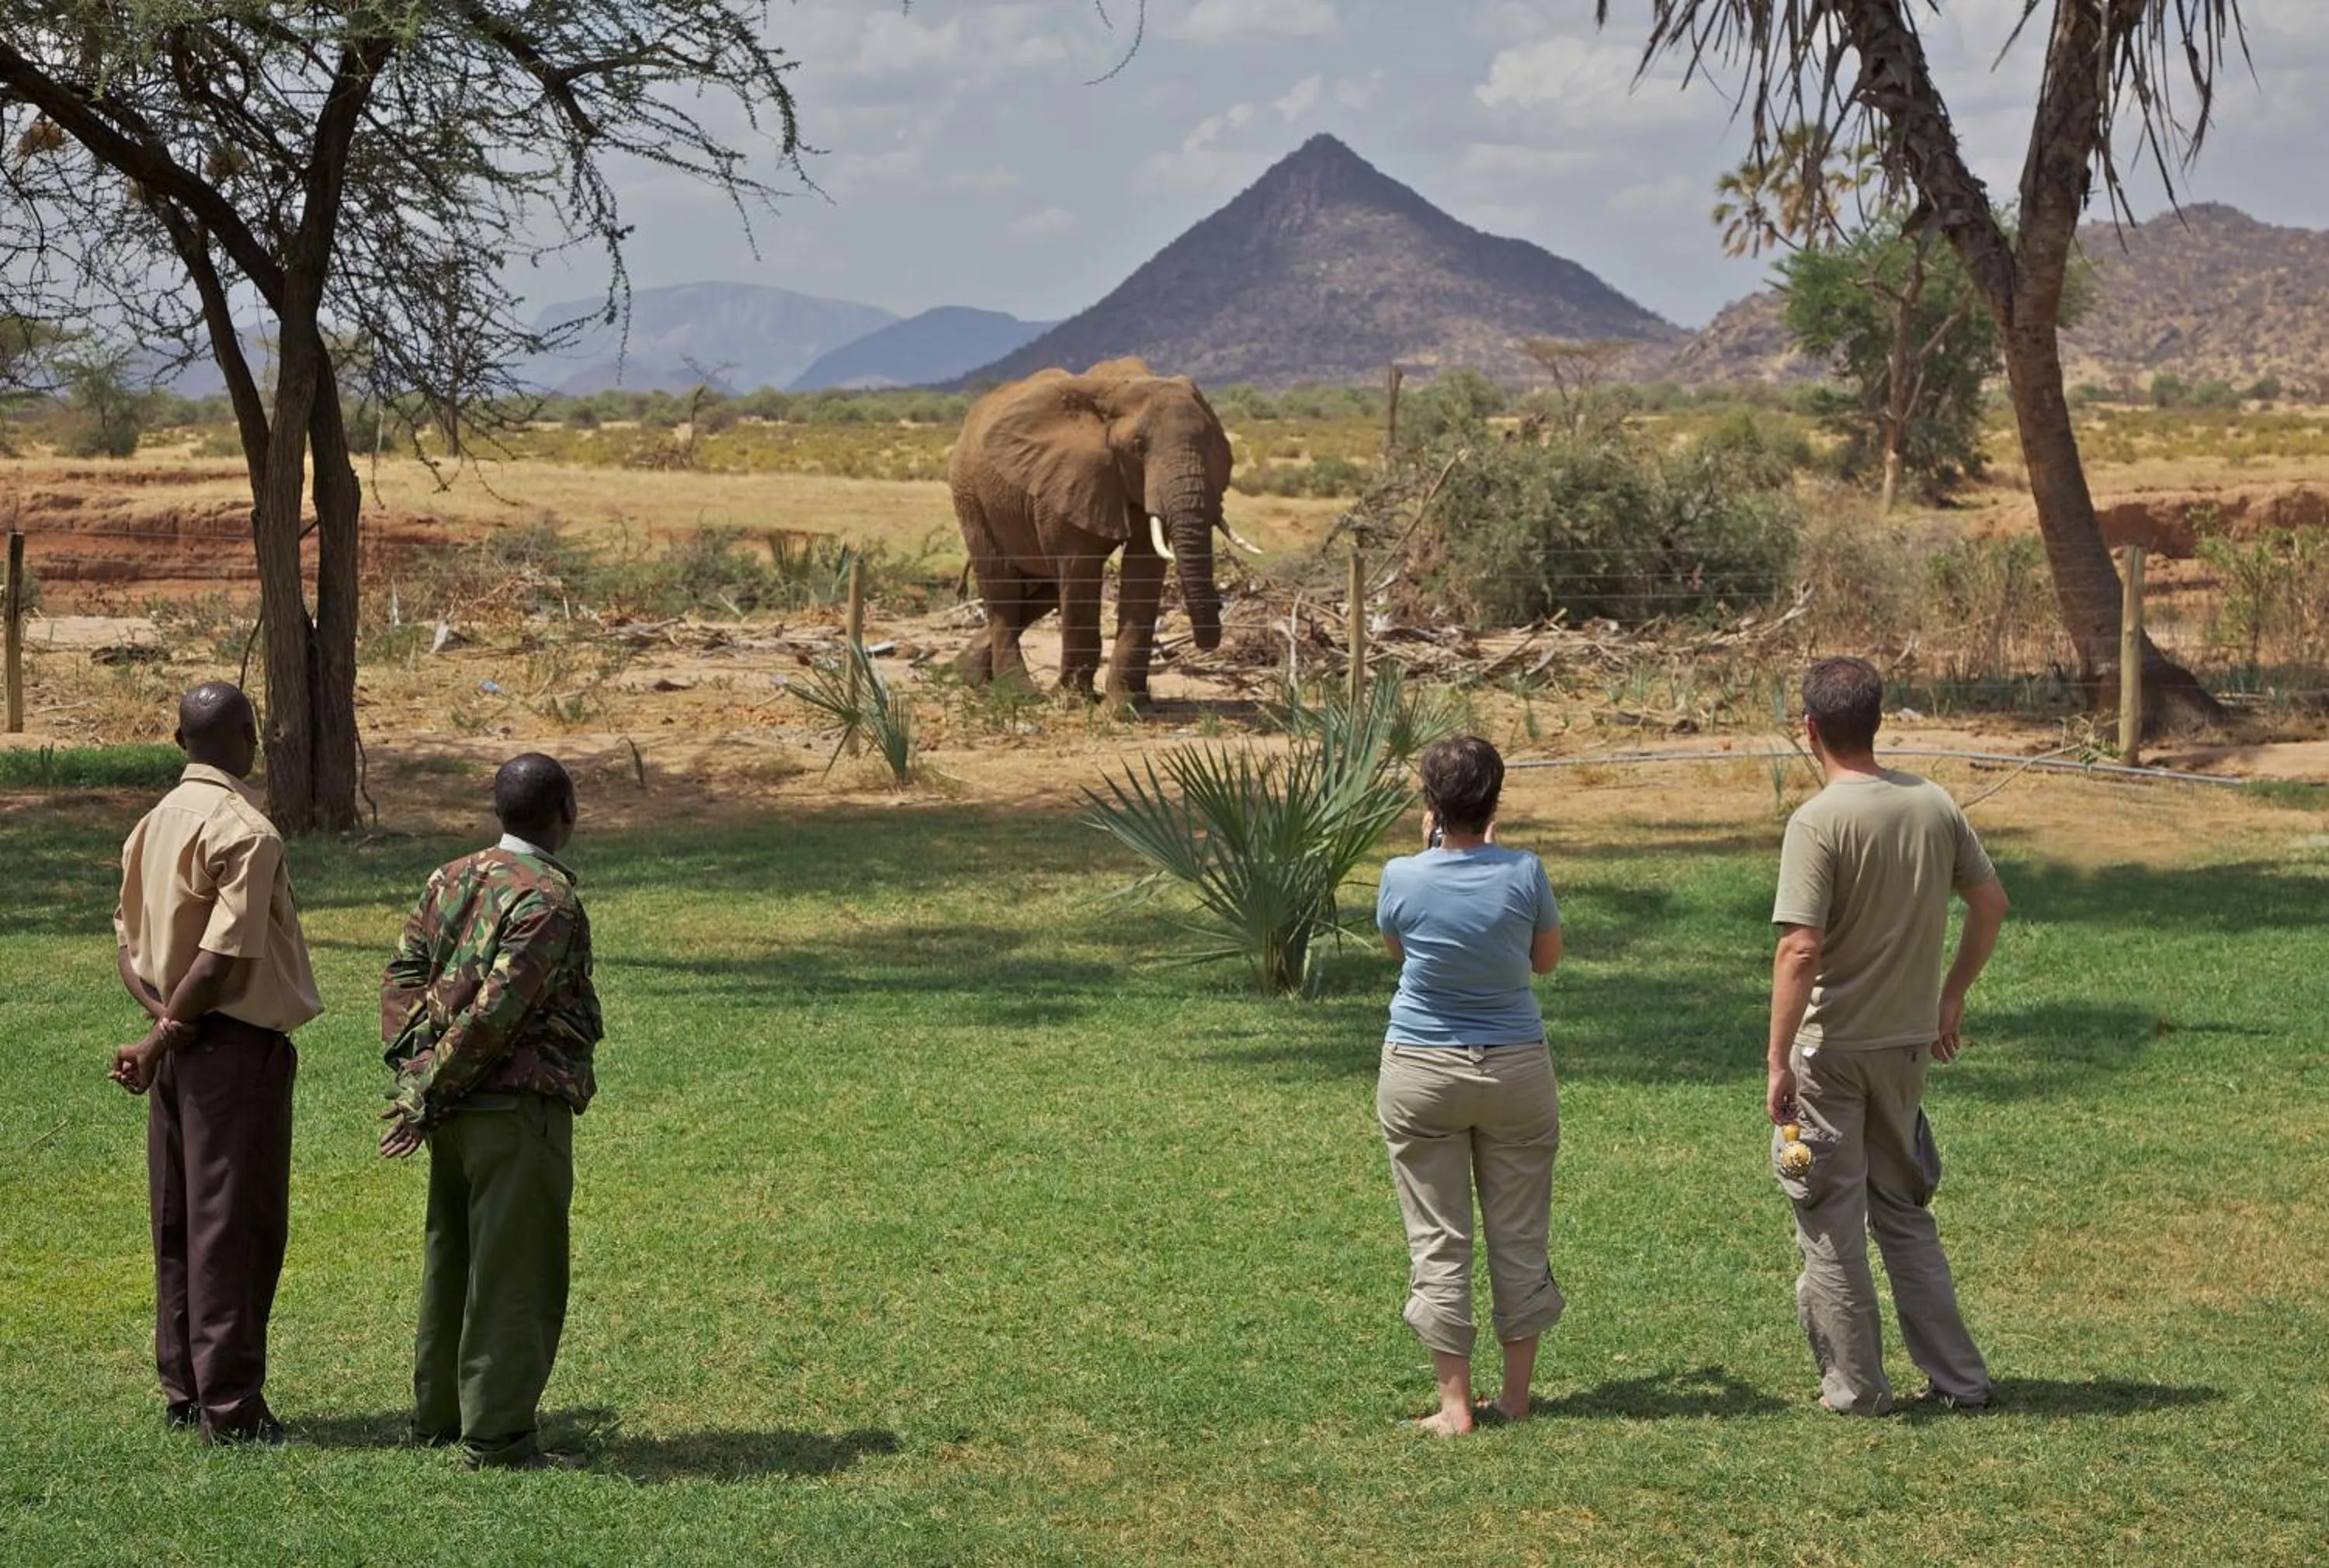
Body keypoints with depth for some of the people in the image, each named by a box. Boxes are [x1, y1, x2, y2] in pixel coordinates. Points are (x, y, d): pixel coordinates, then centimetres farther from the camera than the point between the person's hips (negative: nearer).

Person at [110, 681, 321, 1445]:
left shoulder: (154, 823, 10)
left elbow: (127, 939, 10)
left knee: (179, 1224, 13)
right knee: (236, 1225, -3)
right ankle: (230, 1406, -1)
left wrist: (157, 1010, -4)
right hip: (237, 1044, -8)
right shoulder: (246, 832, -16)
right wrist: (163, 1041, -13)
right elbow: (225, 956, -20)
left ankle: (184, 1390, 20)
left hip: (181, 1048, 8)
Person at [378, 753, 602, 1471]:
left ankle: (438, 1412, 27)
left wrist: (411, 1072, 3)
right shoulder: (548, 900, -15)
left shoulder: (453, 879, 11)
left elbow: (403, 974, 8)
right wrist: (428, 1095, -13)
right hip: (518, 1108, -8)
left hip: (455, 1108, 8)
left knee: (454, 1258, 18)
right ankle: (498, 1437, -1)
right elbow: (495, 1011, -19)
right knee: (515, 1273, -3)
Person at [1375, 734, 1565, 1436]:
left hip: (1421, 1071, -1)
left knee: (1438, 1240, 5)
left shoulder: (1403, 878, -12)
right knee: (1519, 1235, 12)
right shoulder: (1523, 873, -12)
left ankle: (1454, 1403, 4)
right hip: (1515, 1069, 1)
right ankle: (1516, 1395, 18)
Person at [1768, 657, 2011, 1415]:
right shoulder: (1934, 805, 1)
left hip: (1831, 1049, -6)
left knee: (1831, 1224, 7)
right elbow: (1991, 902, 9)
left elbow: (1801, 949, -22)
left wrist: (1779, 1061, -17)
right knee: (1906, 1212, 19)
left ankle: (1856, 1387, 14)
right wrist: (1951, 996, 20)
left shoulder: (1818, 821, -18)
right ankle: (1958, 1376, 21)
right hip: (1906, 1045, 6)